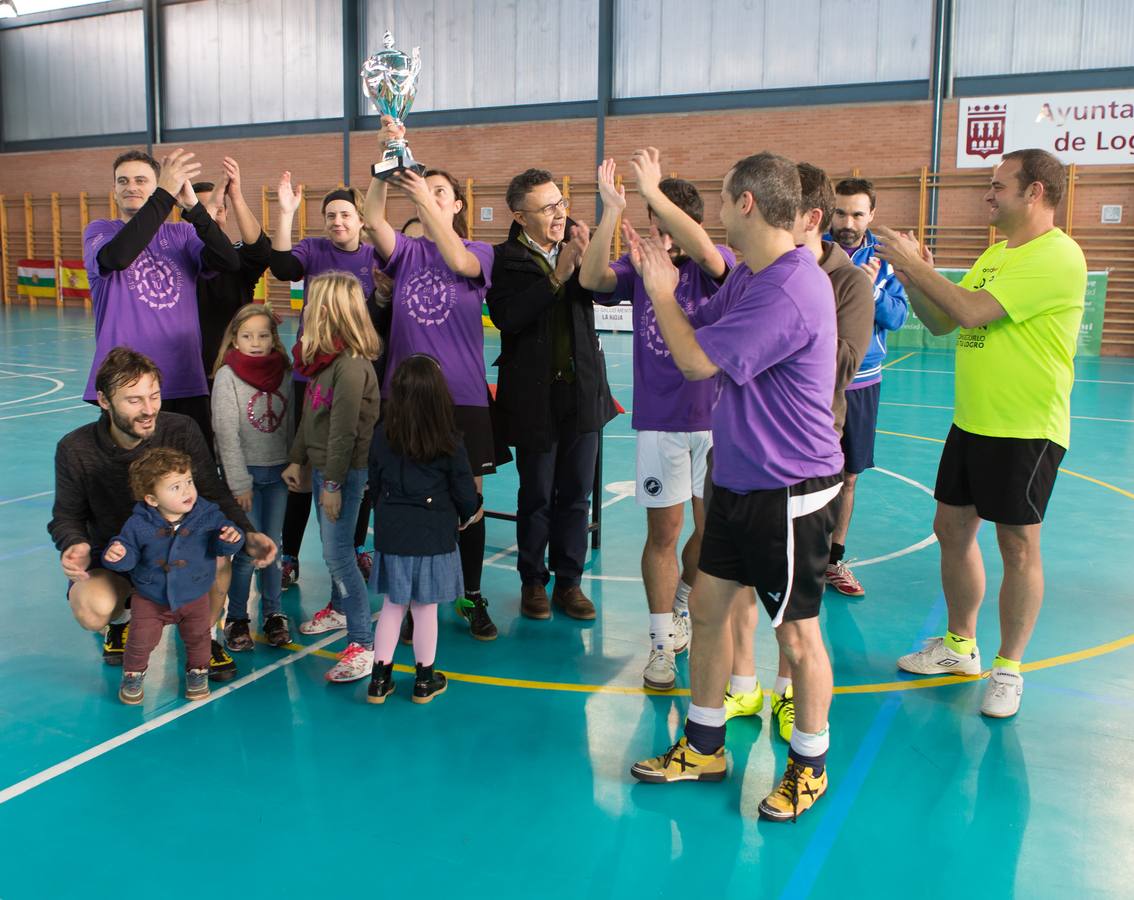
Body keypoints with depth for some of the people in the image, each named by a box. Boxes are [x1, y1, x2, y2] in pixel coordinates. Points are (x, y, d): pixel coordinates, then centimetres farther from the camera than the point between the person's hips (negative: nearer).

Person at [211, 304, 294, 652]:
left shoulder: (283, 373, 3)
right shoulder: (228, 375, -8)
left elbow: (290, 424, 7)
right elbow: (226, 433, -10)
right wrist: (239, 483, -12)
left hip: (278, 473, 3)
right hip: (245, 473, -3)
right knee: (248, 551, -3)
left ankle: (273, 614, 23)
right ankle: (237, 619, 13)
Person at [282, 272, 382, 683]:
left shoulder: (351, 364, -22)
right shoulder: (322, 356, 8)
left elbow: (343, 430, -22)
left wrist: (334, 483, -19)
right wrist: (297, 460, 15)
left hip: (345, 470, -9)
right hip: (321, 465, 9)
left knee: (338, 553, -9)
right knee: (332, 548, 22)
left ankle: (363, 645, -4)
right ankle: (339, 608, 43)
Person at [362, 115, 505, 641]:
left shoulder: (480, 252, 4)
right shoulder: (406, 252, 7)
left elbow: (459, 261, -20)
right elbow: (372, 220, -13)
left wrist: (427, 197, -30)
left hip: (463, 399, -1)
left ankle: (472, 598, 21)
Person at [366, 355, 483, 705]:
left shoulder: (381, 437, -5)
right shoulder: (449, 445, -14)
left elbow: (375, 486, 6)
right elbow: (467, 496, -6)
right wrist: (469, 514, 16)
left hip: (391, 535, 3)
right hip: (433, 538, -3)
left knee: (393, 605, 16)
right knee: (425, 609, 9)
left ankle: (380, 678, 19)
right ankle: (424, 680, 23)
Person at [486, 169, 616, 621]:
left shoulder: (575, 241, 3)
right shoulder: (506, 258, -10)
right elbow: (506, 315, -24)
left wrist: (586, 258, -24)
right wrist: (556, 276, -26)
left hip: (582, 388, 4)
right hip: (534, 394, -4)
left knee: (575, 495, 12)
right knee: (536, 497, 9)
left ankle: (569, 581, 25)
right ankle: (533, 581, 26)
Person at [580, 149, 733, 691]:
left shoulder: (712, 267, -5)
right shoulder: (639, 268, 1)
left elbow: (706, 252, -30)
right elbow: (590, 278, -18)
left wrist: (655, 192, -31)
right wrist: (612, 210, -28)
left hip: (713, 420, 0)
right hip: (659, 423, 0)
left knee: (711, 530, 11)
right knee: (663, 531, 2)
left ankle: (682, 605, 39)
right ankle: (662, 642, 14)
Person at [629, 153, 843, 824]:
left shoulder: (792, 290, -24)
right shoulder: (746, 276, 8)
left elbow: (697, 361, -22)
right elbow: (703, 336, 12)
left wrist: (662, 291, -7)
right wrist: (661, 282, 3)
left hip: (790, 491, -9)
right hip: (737, 480, 10)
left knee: (797, 632, 5)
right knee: (708, 604, 14)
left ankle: (810, 766, 26)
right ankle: (703, 748, 31)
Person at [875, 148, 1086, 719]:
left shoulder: (1057, 256, -16)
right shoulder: (995, 254, 13)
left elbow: (974, 311, -24)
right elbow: (941, 323, 14)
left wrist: (916, 264, -14)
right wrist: (912, 280, -3)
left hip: (1026, 431, -9)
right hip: (971, 423, 9)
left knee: (1018, 547, 2)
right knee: (952, 530, 14)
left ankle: (1008, 668, 17)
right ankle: (958, 645, 31)